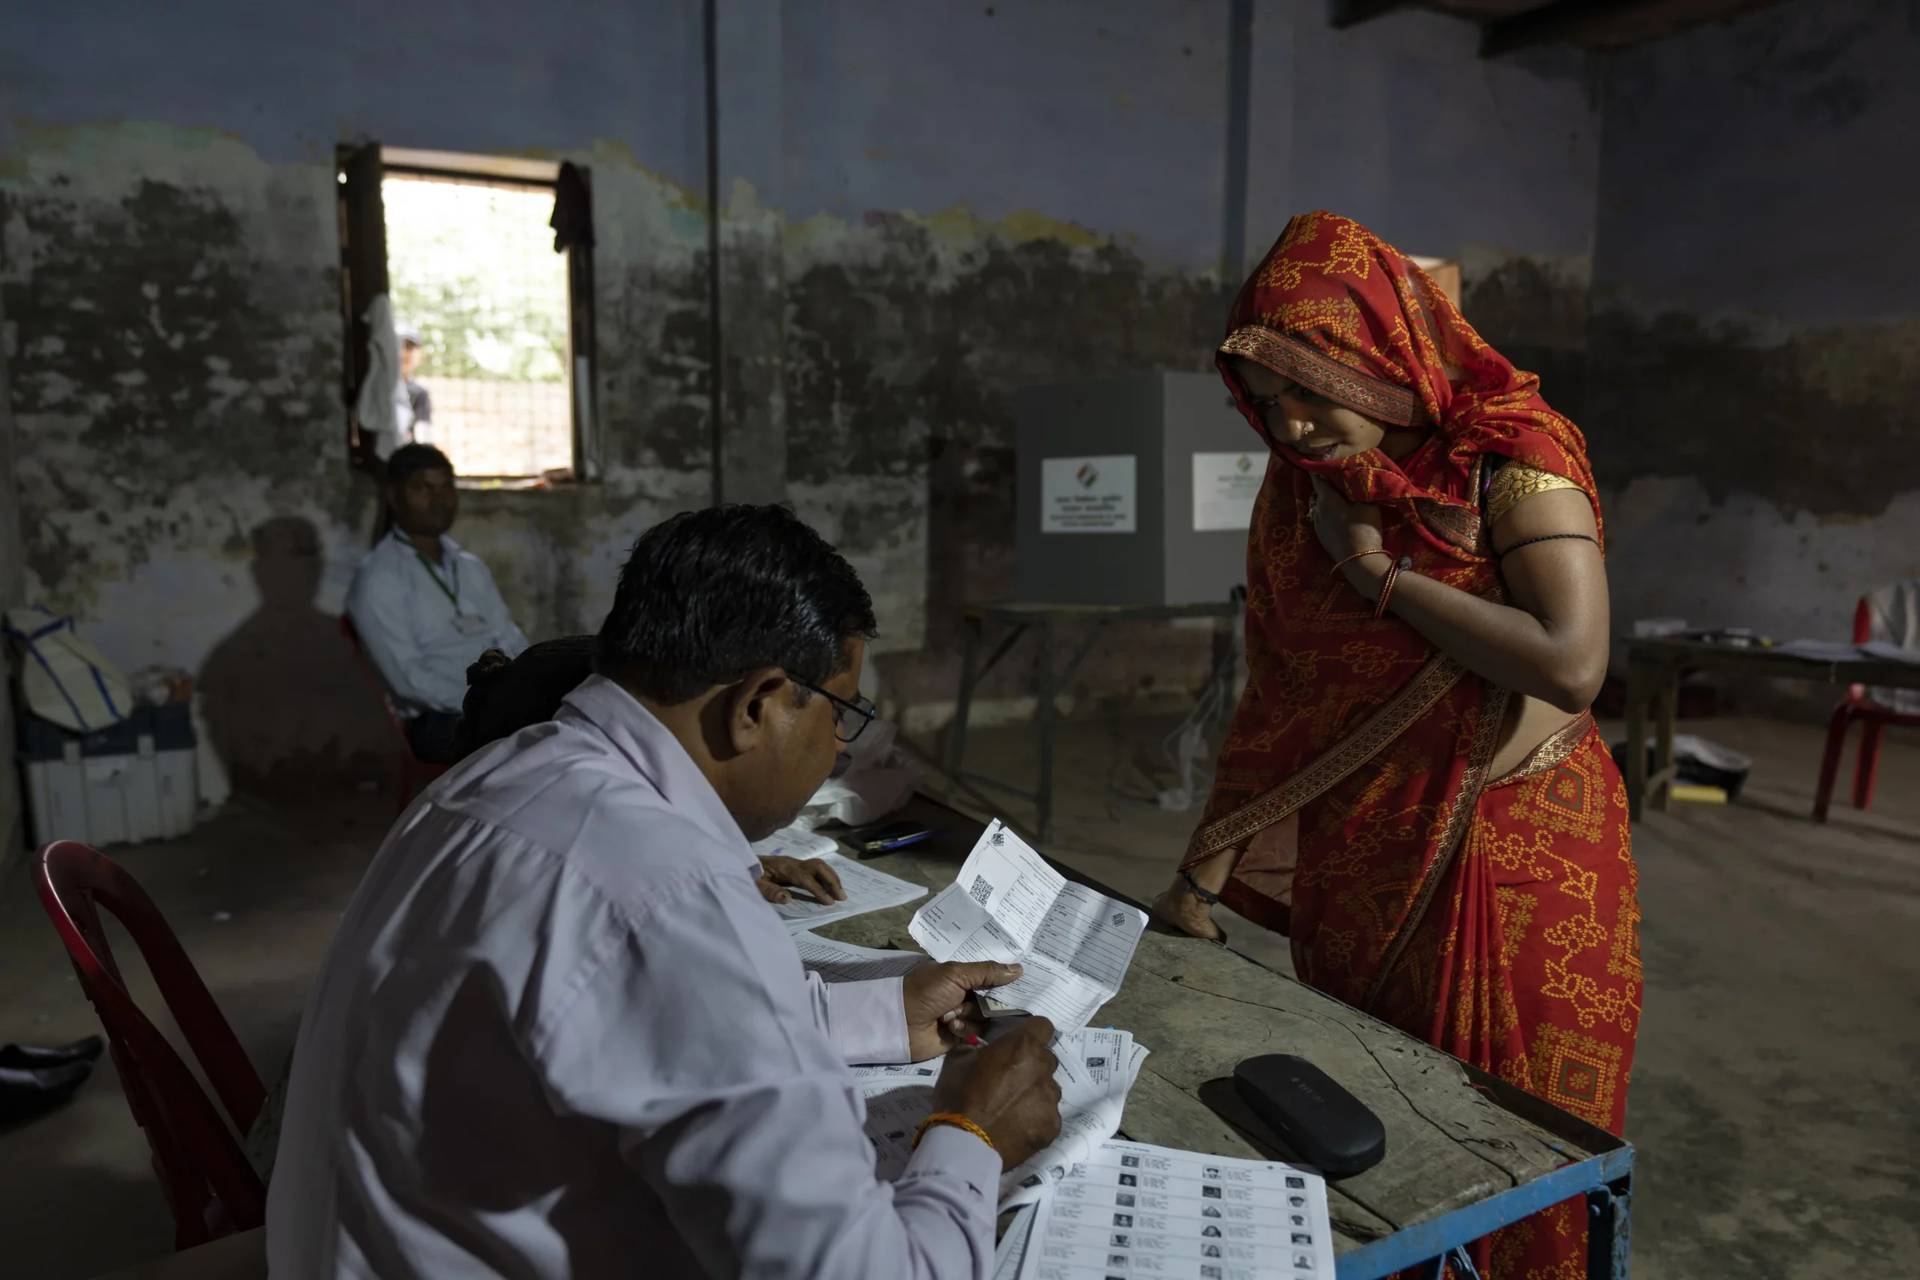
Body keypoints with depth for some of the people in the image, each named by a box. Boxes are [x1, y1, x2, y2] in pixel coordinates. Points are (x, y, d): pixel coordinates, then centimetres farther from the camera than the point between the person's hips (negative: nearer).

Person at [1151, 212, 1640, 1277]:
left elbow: (1571, 665, -27)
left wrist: (1382, 572, -19)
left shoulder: (1516, 461, -13)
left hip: (1514, 862, -4)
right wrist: (1201, 876, 3)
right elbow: (1274, 698, 4)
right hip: (1355, 864, 5)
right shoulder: (1299, 486, 2)